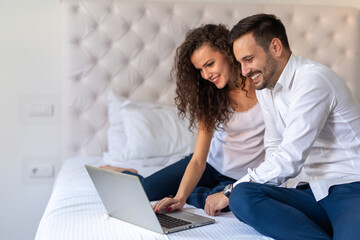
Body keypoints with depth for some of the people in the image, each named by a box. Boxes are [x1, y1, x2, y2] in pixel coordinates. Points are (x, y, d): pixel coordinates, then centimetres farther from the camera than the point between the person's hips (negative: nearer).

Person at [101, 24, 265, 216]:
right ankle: (125, 173, 22)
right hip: (213, 163, 3)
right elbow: (198, 159, -12)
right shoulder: (209, 95, -6)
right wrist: (180, 197, -28)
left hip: (246, 176, -2)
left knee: (210, 203, -33)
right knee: (147, 189, -12)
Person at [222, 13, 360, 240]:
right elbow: (274, 149, 18)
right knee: (242, 197, -21)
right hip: (317, 193, 9)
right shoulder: (265, 87, 13)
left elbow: (289, 159, -19)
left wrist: (229, 190, -9)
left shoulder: (313, 79, -15)